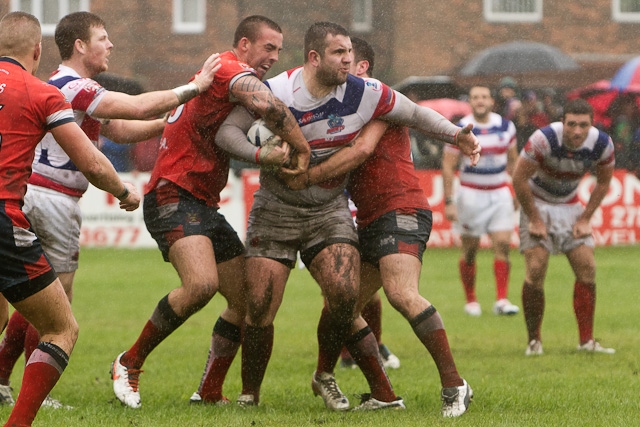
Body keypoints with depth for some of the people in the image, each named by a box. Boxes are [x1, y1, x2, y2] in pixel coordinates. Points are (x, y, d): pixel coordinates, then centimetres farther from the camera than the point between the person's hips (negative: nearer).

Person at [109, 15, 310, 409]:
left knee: (248, 300, 6)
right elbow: (267, 104, -31)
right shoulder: (231, 70, -11)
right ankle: (130, 364, -13)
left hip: (204, 206, 11)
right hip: (173, 196, -11)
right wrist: (301, 147, -20)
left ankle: (209, 392, 15)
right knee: (202, 284, -29)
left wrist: (270, 155, -6)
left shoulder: (226, 75, 23)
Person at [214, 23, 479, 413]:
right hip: (276, 208, -1)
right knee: (260, 305, -10)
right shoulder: (274, 92, -14)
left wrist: (455, 133, -9)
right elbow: (227, 131, -8)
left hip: (330, 209, 1)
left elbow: (414, 113, 4)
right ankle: (249, 395, 9)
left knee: (344, 293, -20)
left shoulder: (363, 94, -10)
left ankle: (326, 375, 6)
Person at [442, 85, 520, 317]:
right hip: (470, 195, -2)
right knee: (470, 250, 1)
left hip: (500, 193, 2)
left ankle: (501, 300, -9)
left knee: (502, 245, -9)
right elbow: (447, 166, -6)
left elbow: (513, 161, 14)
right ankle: (470, 300, 14)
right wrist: (449, 201, -10)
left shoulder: (506, 126, 2)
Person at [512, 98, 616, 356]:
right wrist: (535, 219, -16)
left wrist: (585, 219, -4)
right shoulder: (544, 139, -31)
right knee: (535, 271, -14)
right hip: (537, 203, -4)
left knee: (586, 268, -6)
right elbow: (519, 179, -21)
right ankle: (534, 341, -2)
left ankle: (586, 341, 1)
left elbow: (603, 182, 2)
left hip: (570, 205, 4)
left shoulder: (602, 144, -18)